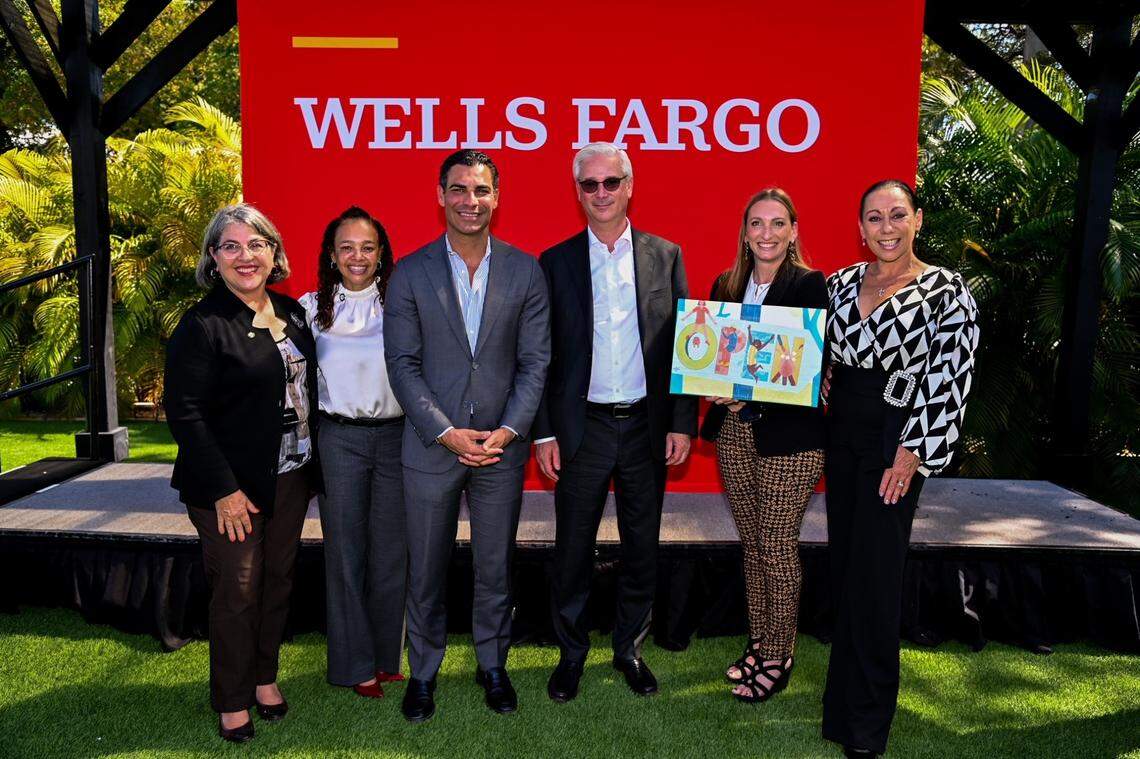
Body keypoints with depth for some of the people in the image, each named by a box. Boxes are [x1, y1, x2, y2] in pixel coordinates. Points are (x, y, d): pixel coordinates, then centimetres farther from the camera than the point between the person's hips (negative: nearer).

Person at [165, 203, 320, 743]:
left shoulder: (290, 312, 8)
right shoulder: (202, 325, -13)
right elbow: (184, 412, -15)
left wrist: (311, 464, 10)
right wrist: (224, 489, -18)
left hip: (291, 476, 6)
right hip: (231, 486, -6)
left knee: (279, 578, 15)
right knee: (238, 591, 3)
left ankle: (265, 676, 34)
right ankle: (232, 701, 22)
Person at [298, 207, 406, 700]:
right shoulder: (311, 308, 4)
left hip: (396, 435, 0)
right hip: (339, 438, 0)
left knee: (391, 548, 8)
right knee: (345, 549, 7)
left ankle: (387, 656, 26)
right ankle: (355, 664, 22)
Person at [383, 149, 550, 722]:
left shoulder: (524, 271, 1)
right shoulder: (410, 273, -2)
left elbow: (535, 361, 0)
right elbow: (403, 365, -5)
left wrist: (510, 430, -11)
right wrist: (447, 434, -13)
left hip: (502, 446, 1)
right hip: (431, 448, 0)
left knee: (495, 568, 14)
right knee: (425, 571, 12)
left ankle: (492, 665, 34)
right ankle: (423, 671, 31)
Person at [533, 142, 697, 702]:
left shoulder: (665, 256, 4)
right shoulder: (556, 262, 2)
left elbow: (681, 344, 4)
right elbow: (541, 355, 1)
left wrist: (682, 422, -2)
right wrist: (543, 433, -3)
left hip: (647, 426, 1)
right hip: (582, 426, -1)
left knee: (642, 548, 12)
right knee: (572, 548, 9)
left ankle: (629, 649, 31)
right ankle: (571, 654, 27)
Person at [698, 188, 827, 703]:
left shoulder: (809, 284, -6)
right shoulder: (726, 286, 9)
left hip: (789, 435, -5)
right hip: (734, 432, 5)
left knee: (778, 545, 1)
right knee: (752, 543, 14)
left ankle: (778, 655, 17)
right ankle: (758, 642, 28)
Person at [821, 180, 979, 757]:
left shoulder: (946, 291, -7)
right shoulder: (839, 282, 8)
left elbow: (950, 379, -11)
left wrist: (912, 453, -15)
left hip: (894, 438, -5)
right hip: (840, 430, 5)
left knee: (875, 572, -3)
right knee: (842, 559, 13)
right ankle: (843, 694, 31)